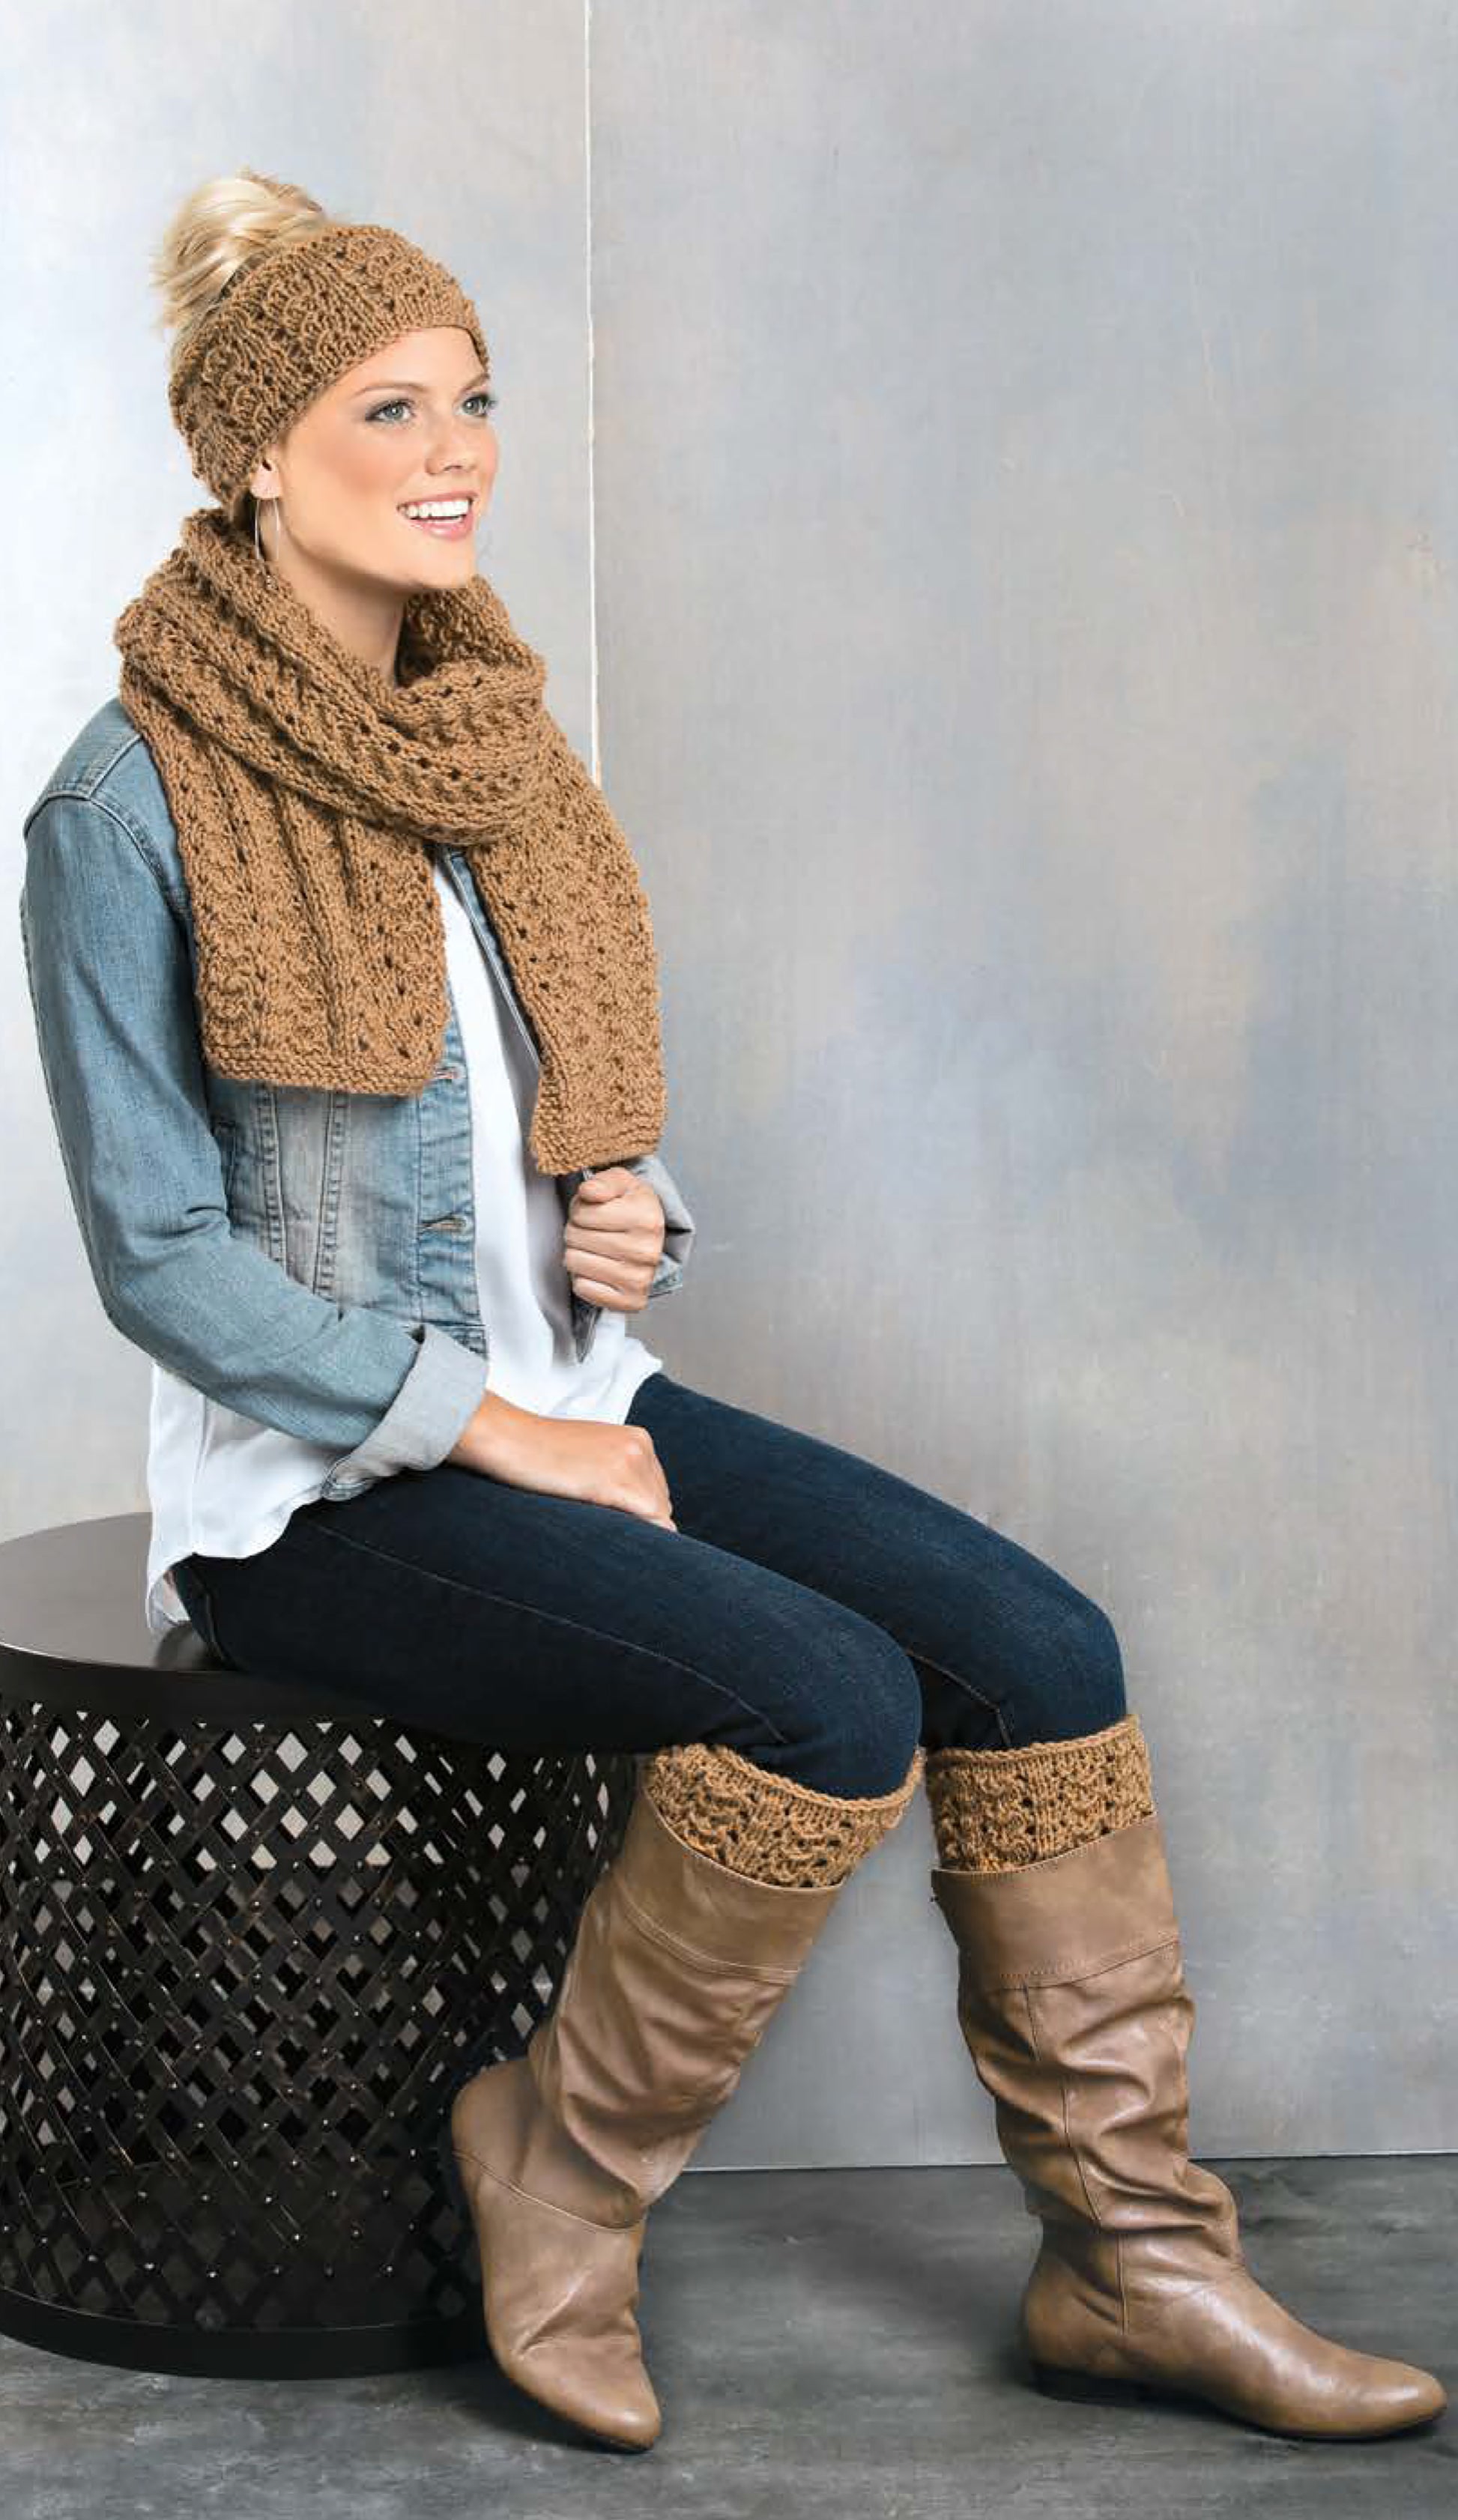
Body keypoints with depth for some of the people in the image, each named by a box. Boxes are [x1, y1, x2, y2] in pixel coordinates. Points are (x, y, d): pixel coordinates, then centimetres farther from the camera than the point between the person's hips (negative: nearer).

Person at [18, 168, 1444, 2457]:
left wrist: (629, 1214, -2)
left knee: (1037, 1646, -10)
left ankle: (1131, 2257, 3)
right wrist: (485, 1424, -17)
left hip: (565, 1404, 7)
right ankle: (560, 2168, -2)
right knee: (833, 1700, -26)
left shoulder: (495, 743, 11)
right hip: (324, 1480, -7)